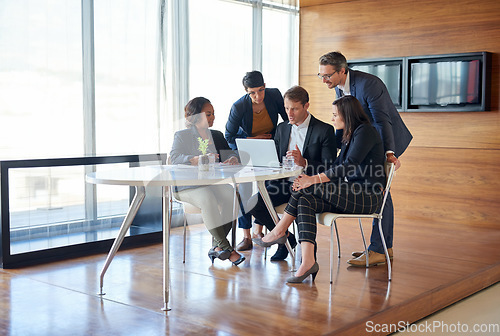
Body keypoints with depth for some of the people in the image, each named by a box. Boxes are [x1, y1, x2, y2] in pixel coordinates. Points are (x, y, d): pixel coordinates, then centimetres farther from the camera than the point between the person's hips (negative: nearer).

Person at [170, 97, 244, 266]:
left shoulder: (217, 136, 22)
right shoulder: (182, 136, 7)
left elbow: (229, 153, 13)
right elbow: (174, 158, -10)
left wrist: (232, 159, -13)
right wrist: (195, 160, -30)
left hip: (213, 182, 4)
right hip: (187, 186, -4)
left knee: (230, 193, -29)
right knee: (207, 198, -36)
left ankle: (217, 247, -22)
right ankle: (226, 248, -32)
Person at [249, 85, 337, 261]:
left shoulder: (324, 130, -3)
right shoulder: (282, 128, 14)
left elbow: (330, 168, -10)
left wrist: (304, 163, -26)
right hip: (284, 183, 6)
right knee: (253, 203, -15)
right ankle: (286, 238, 7)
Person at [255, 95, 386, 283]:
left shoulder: (365, 132, -10)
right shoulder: (349, 136, 20)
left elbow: (348, 167, -21)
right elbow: (338, 166, 15)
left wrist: (314, 179, -25)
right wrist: (311, 179, -1)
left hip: (368, 197, -9)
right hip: (352, 194, 9)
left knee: (308, 188, -22)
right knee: (306, 201, -16)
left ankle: (280, 230, -6)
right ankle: (308, 262, -27)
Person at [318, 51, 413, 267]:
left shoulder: (368, 84, -27)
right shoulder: (339, 86, 0)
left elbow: (382, 121, -30)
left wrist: (389, 152, -39)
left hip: (388, 139, -9)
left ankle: (377, 250, -6)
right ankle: (385, 247, 22)